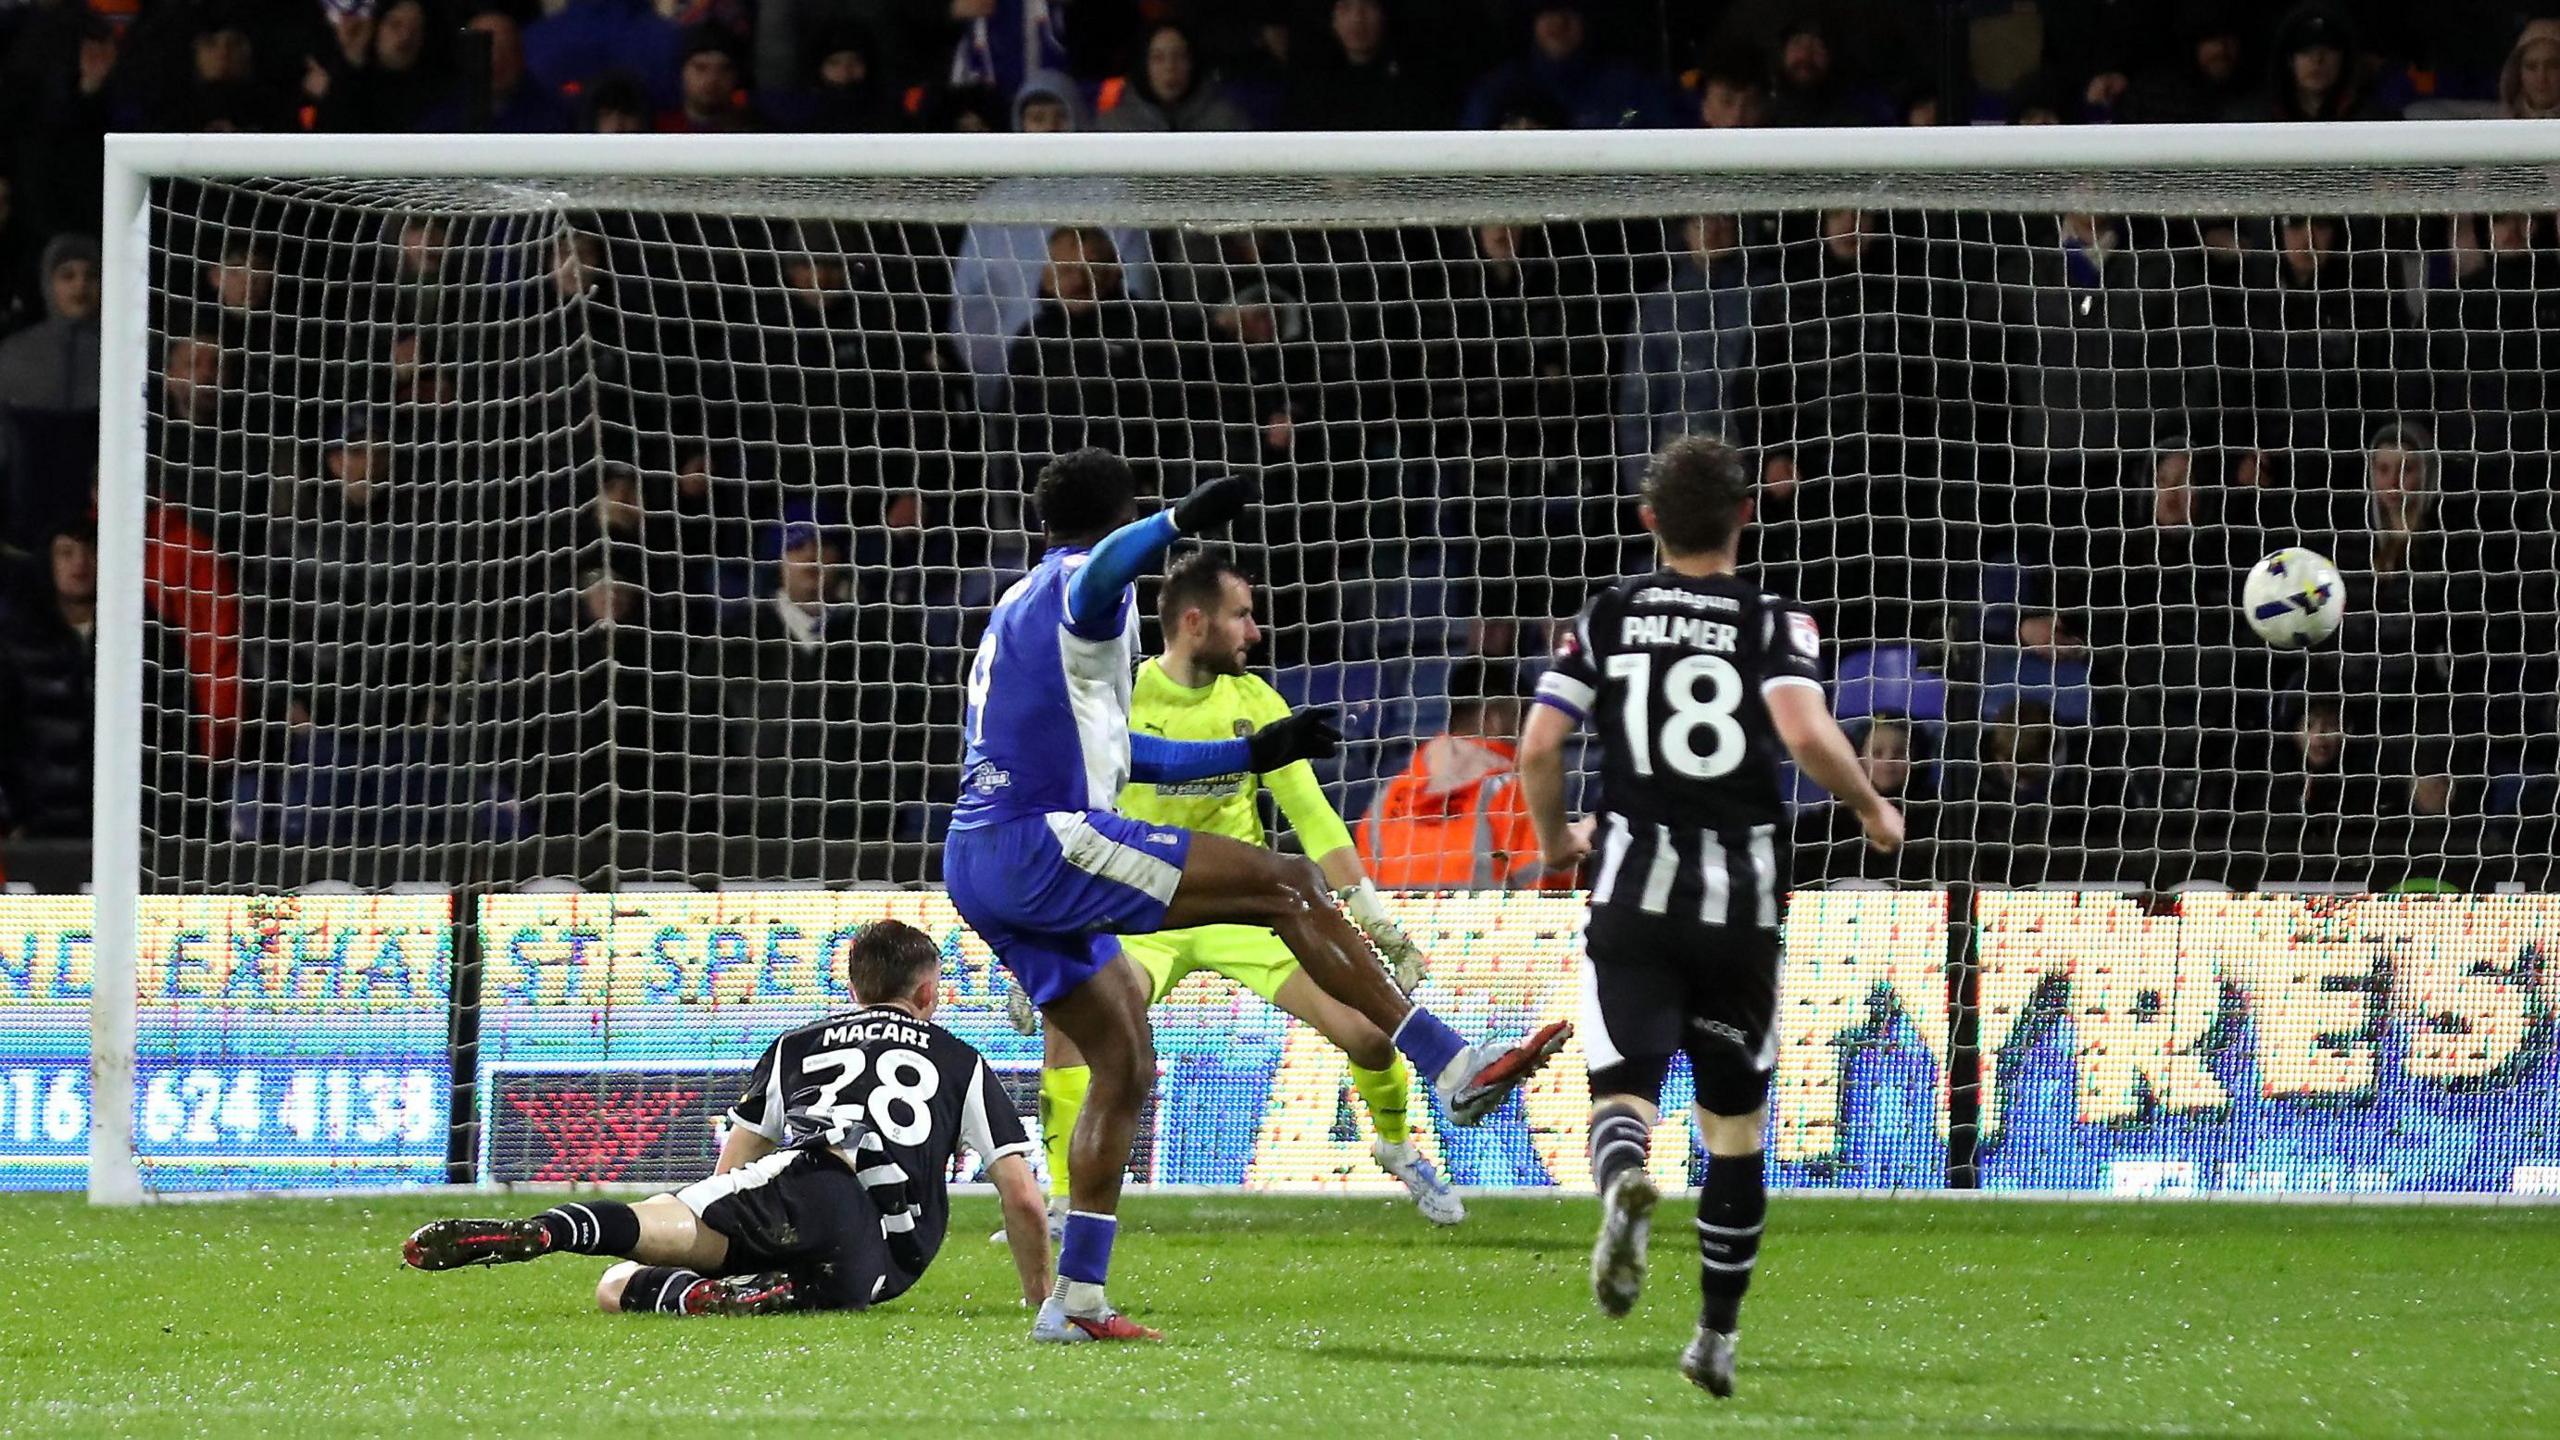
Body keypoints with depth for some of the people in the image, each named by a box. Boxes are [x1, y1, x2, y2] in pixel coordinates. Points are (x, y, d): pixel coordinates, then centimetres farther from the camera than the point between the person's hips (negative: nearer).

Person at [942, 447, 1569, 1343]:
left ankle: (1077, 1299, 13)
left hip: (977, 871, 10)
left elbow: (1114, 753, 37)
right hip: (1046, 840, -10)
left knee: (1124, 1066, 17)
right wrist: (1180, 522, -47)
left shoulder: (1017, 608, 29)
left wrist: (1251, 754, 36)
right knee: (1286, 887, -11)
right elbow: (1100, 571, -31)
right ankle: (1454, 1068, -16)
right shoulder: (1076, 588, -1)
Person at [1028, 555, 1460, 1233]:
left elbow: (1312, 817, 1)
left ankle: (1396, 1148, 23)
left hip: (1247, 908, 2)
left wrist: (1378, 921, -5)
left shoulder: (1254, 702, -3)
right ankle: (1061, 1199, -13)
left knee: (1370, 1031, -9)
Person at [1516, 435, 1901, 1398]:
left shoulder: (1606, 617, 5)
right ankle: (1716, 1338, 19)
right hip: (1741, 901, 0)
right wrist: (1872, 809, 0)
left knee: (1623, 1090, -6)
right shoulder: (1774, 622, -1)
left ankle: (1623, 1181, -44)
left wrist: (1554, 840, 17)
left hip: (1634, 887, 0)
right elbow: (1806, 734, -18)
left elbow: (1539, 747, -2)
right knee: (1734, 1123, 15)